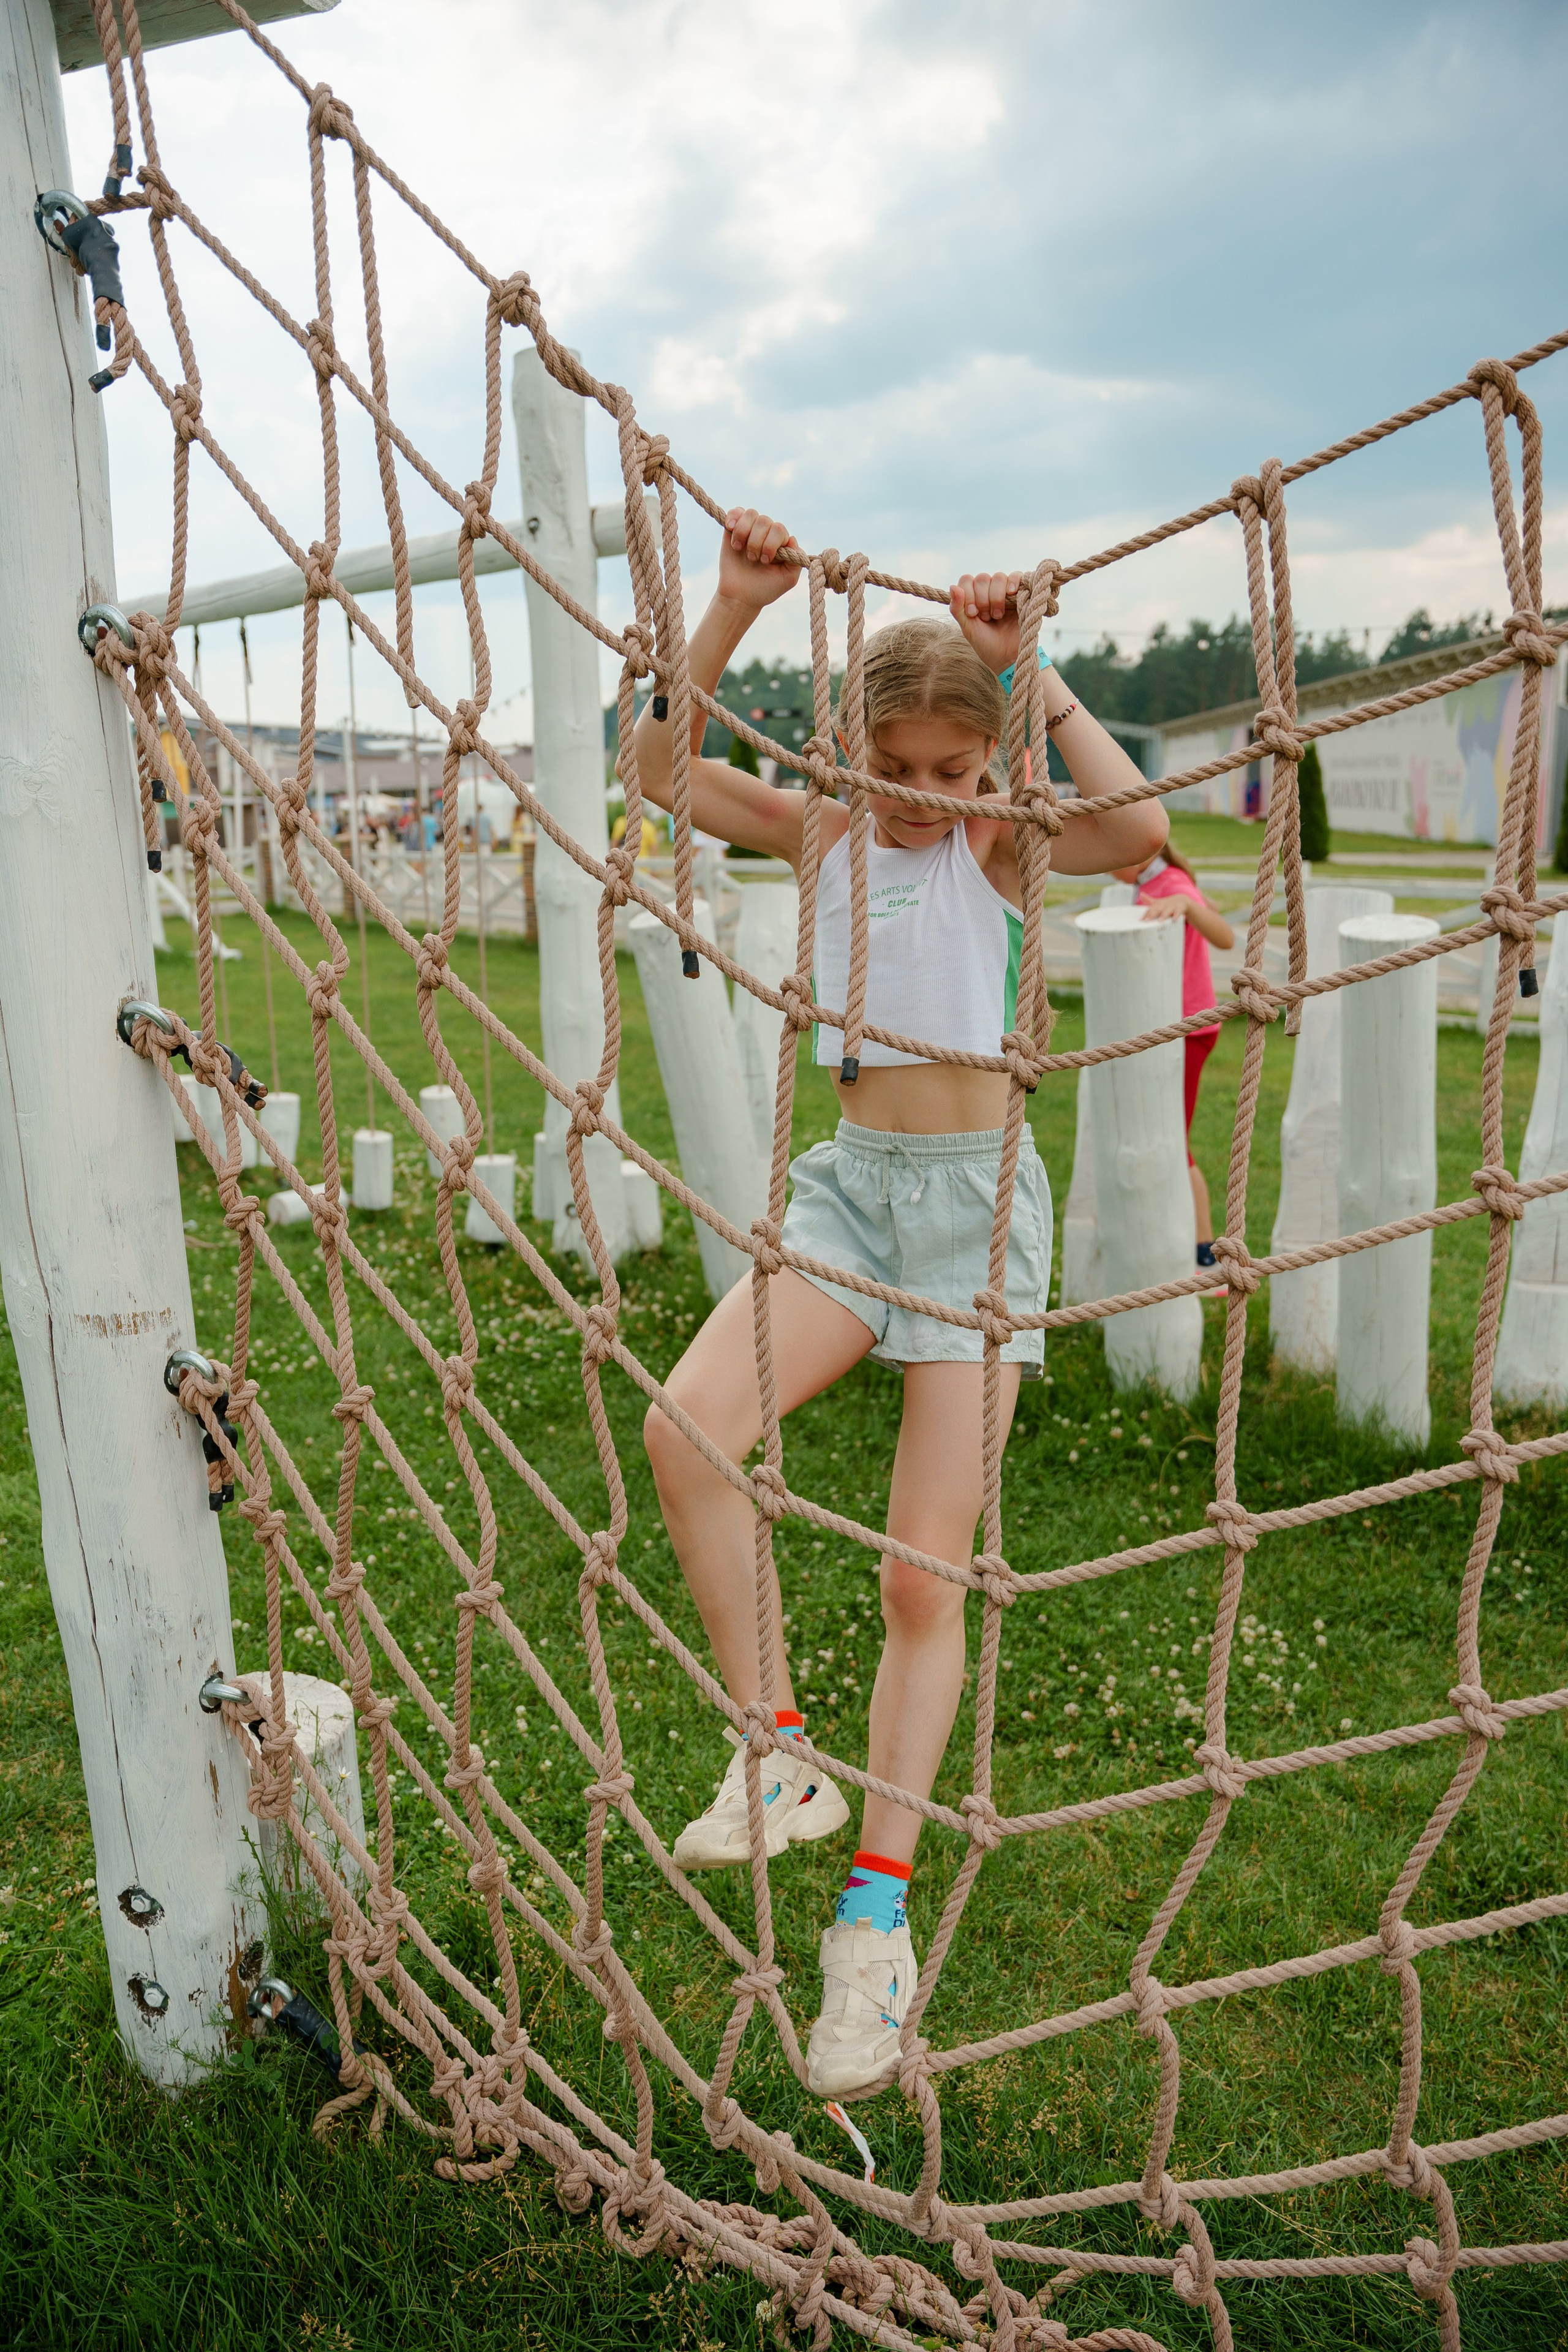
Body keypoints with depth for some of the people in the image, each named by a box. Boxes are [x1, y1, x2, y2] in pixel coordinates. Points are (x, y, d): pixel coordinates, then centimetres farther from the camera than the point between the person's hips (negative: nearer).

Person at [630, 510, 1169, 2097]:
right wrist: (734, 606, -16)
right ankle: (778, 1756, -3)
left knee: (926, 1581, -2)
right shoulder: (820, 830, 5)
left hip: (978, 1199, -3)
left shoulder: (1000, 841, -3)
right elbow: (656, 767, -7)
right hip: (851, 1183, 3)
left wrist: (1029, 668, -20)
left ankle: (876, 1913, 14)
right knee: (686, 1427, -23)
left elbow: (1139, 833, -24)